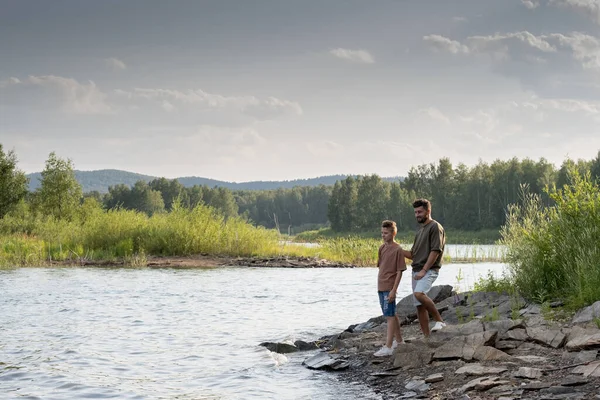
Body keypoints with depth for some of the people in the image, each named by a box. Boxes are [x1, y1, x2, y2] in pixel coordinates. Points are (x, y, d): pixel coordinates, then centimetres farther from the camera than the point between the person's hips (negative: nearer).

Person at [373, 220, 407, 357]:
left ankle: (388, 347, -10)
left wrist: (393, 290, -17)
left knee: (390, 316, -8)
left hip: (389, 288, -8)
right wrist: (378, 286, 16)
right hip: (381, 287, 8)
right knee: (391, 315, 18)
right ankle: (398, 340, 30)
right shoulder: (382, 248, 11)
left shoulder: (397, 250, -12)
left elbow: (399, 271, -13)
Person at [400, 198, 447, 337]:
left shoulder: (435, 227, -6)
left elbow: (435, 251, -15)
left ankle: (439, 320, -19)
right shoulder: (420, 230, 21)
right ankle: (426, 337, 8)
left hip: (429, 270, -9)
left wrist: (424, 270, -20)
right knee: (419, 305, 4)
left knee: (419, 294, -31)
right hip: (416, 271, 9)